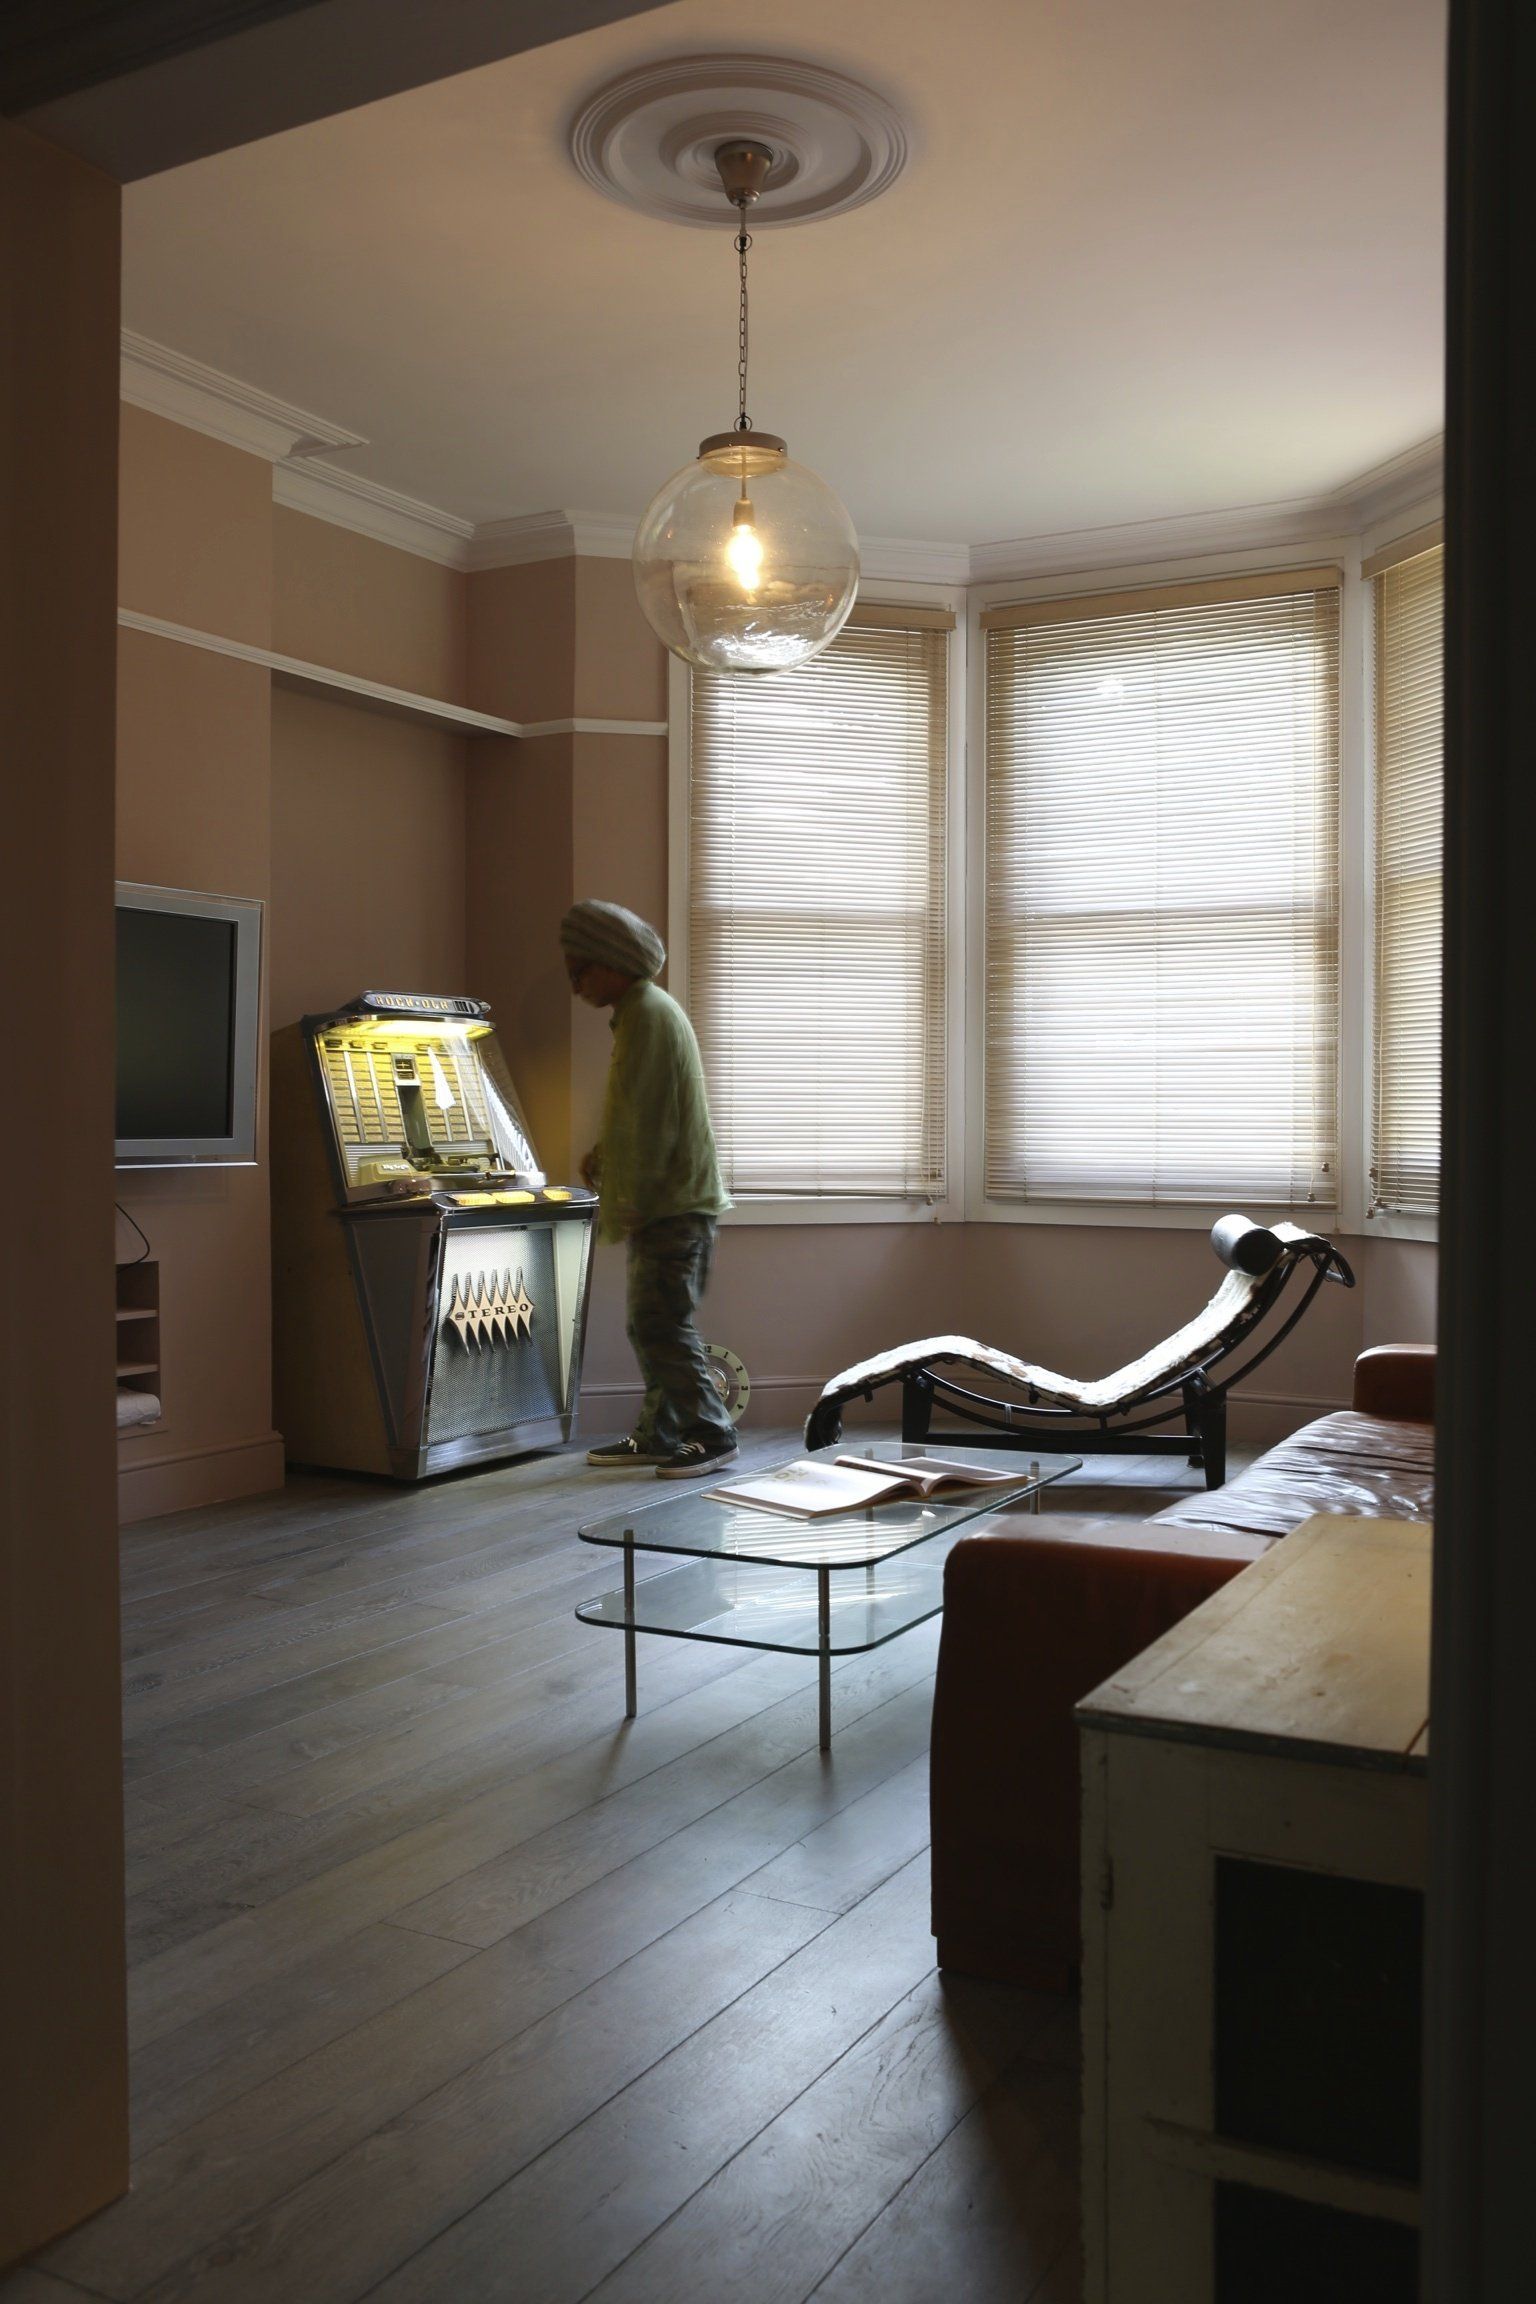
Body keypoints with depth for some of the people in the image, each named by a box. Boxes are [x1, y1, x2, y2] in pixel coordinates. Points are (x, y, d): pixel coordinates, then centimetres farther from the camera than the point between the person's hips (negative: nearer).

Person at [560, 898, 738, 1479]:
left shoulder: (647, 1015, -15)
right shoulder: (642, 1011, 19)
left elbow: (649, 1122, -20)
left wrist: (631, 1206, -18)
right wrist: (604, 1154, 14)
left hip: (673, 1204, -11)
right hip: (666, 1205, 11)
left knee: (662, 1326, -8)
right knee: (648, 1326, 13)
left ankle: (712, 1434, 0)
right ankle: (658, 1435, 21)